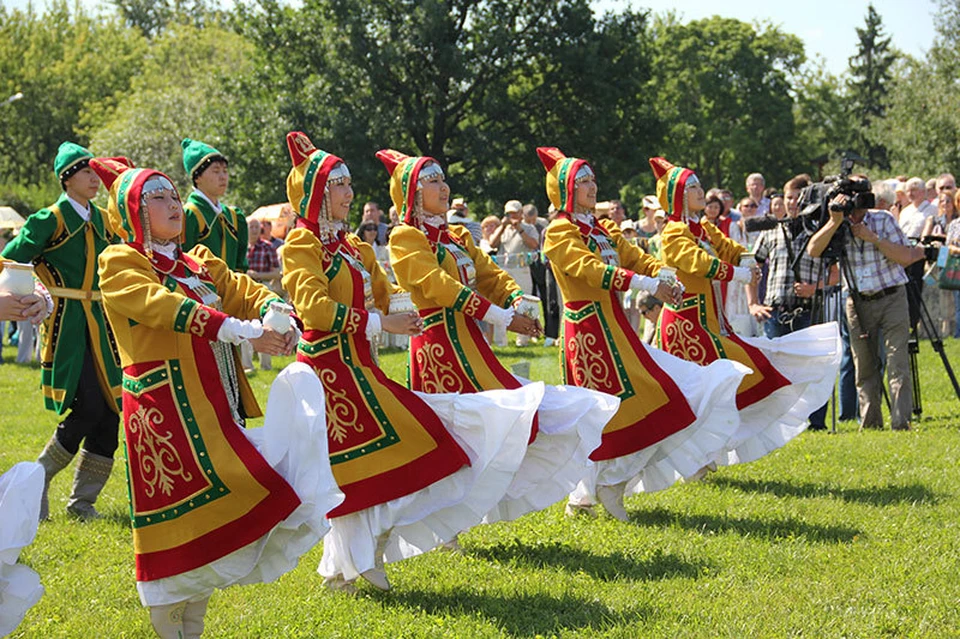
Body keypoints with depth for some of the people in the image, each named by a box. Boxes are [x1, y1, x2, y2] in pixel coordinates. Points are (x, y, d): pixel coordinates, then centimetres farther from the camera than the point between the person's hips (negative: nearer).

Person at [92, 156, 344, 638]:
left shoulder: (200, 264, 19)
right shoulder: (118, 263, -4)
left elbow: (244, 291, 3)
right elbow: (165, 307, -21)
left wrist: (274, 314, -22)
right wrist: (246, 332, -31)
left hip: (215, 410, 7)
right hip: (165, 412, -7)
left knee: (210, 521, 8)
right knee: (177, 520, -7)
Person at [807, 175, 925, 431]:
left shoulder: (884, 220, -2)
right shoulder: (838, 226, 0)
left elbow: (906, 256, -7)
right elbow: (813, 250, -17)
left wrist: (874, 238, -16)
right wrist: (835, 221, -26)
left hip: (892, 298, -2)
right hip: (858, 303, 2)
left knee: (898, 362, -10)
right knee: (864, 366, 4)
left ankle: (901, 421, -13)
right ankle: (870, 421, 14)